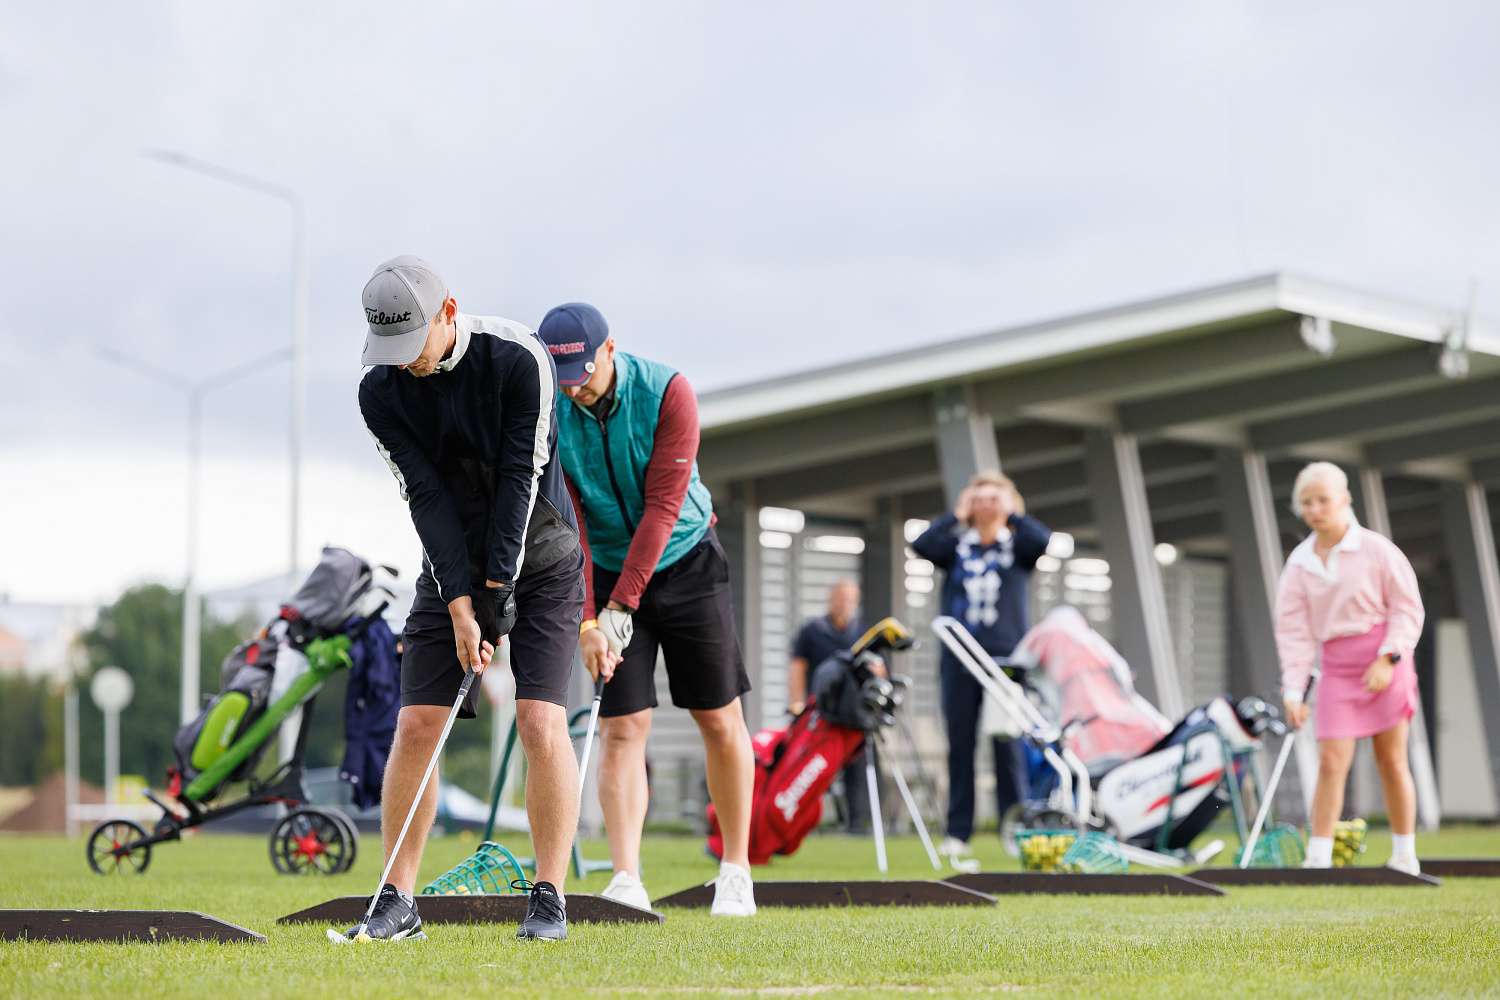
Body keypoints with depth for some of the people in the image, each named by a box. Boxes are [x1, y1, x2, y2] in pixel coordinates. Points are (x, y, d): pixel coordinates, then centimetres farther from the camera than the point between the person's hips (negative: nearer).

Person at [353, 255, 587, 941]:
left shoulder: (518, 359, -19)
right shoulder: (381, 392, -9)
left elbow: (522, 477, -19)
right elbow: (426, 496, -13)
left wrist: (499, 588, -21)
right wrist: (460, 604, -19)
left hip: (539, 559, -3)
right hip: (453, 568, 3)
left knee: (541, 723, -14)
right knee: (416, 726, -6)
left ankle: (549, 898, -4)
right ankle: (397, 901, 2)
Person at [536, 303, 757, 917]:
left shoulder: (666, 392, -19)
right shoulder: (547, 417, -13)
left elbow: (662, 507, -22)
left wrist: (621, 606, -26)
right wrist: (585, 621, -23)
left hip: (686, 562, -1)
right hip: (607, 573, 1)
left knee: (720, 722, 2)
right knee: (621, 727, -9)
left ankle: (736, 871, 13)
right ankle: (627, 880, -14)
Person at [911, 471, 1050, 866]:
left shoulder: (1017, 545, 11)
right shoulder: (956, 546, 12)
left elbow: (1043, 541, -11)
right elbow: (921, 545, -5)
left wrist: (1013, 514, 1)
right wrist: (956, 516, 2)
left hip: (1005, 657, -1)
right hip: (959, 658, 1)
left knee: (1009, 746, -5)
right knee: (960, 745, 0)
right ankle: (957, 832, 3)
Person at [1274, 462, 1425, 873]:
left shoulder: (1376, 549, -5)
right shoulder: (1299, 564, 3)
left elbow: (1407, 607, -2)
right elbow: (1293, 629, 1)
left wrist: (1389, 658, -13)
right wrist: (1294, 690, -7)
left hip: (1384, 664, -2)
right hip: (1336, 668, 2)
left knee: (1391, 761, 4)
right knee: (1331, 762, -7)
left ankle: (1405, 855, 16)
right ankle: (1318, 858, -7)